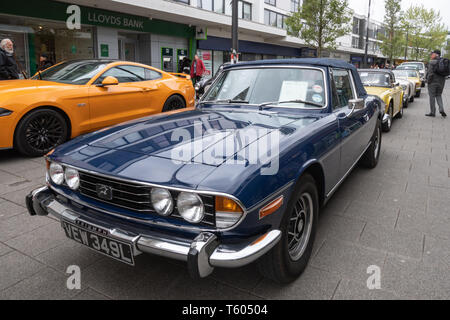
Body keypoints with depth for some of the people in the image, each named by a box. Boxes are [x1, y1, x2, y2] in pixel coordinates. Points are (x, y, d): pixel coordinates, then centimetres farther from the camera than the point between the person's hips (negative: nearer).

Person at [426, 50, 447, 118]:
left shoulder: (432, 62, -13)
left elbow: (430, 73, -18)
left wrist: (428, 81, -8)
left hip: (433, 81, -6)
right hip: (441, 82, 6)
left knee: (432, 96, 2)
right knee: (439, 96, 17)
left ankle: (432, 112, 5)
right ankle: (441, 109, 0)